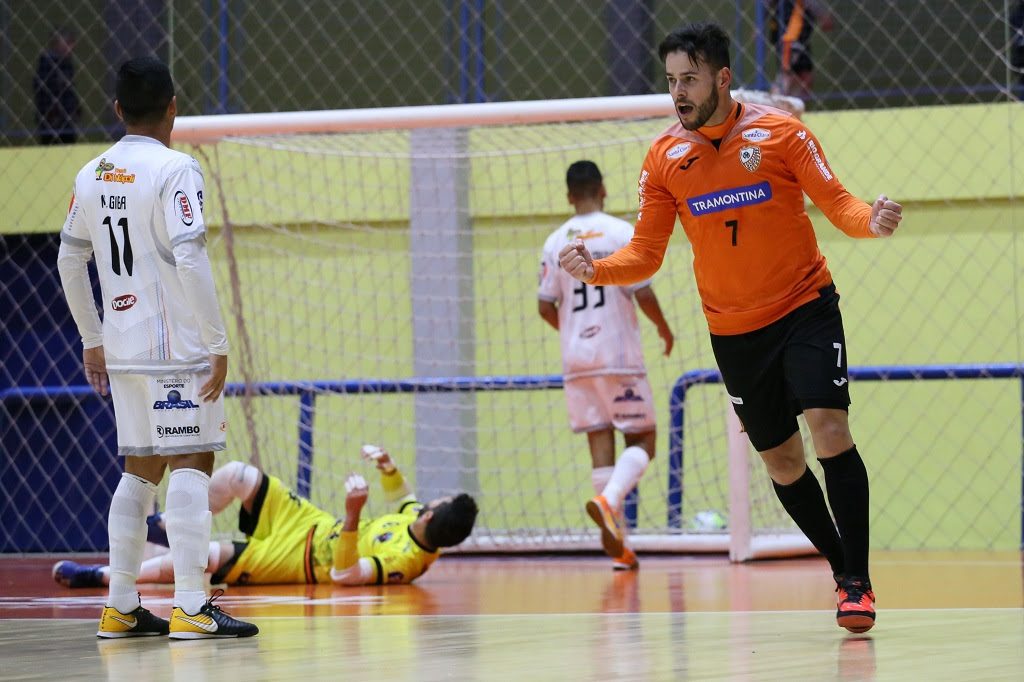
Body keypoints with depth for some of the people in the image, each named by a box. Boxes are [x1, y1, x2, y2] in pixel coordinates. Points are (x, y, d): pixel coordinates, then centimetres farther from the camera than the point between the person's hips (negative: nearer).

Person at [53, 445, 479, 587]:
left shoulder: (404, 561, -33)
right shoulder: (417, 522, -7)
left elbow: (344, 574, -40)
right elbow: (401, 498, 16)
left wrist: (353, 514, -51)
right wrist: (388, 467, -5)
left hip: (287, 558, -9)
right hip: (308, 523, 9)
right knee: (237, 475, 0)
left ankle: (98, 576, -5)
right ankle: (169, 527, 24)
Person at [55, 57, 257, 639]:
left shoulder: (93, 175, 11)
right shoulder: (175, 169, -11)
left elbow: (70, 260, 17)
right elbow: (190, 259, -19)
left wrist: (93, 339, 26)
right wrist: (218, 344, -14)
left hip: (122, 348, 7)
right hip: (178, 349, -7)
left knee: (141, 470, 13)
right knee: (191, 465, -6)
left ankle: (121, 607, 13)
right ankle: (192, 608, -11)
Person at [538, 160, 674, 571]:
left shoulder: (555, 242, 5)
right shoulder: (622, 233, -6)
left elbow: (546, 306, 5)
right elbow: (643, 294, -10)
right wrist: (664, 328, 8)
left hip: (576, 358, 4)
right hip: (619, 354, -4)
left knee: (600, 440, 5)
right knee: (642, 439, 5)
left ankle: (618, 544, 1)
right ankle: (608, 500, -23)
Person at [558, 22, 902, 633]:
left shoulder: (779, 133, -9)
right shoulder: (664, 158, -1)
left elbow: (837, 201, -6)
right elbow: (646, 255, 0)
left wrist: (871, 220, -28)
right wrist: (594, 268, -19)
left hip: (805, 308, -3)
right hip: (734, 330, 3)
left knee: (831, 433, -18)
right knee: (781, 461, 7)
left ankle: (859, 583, -12)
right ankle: (843, 570, 25)